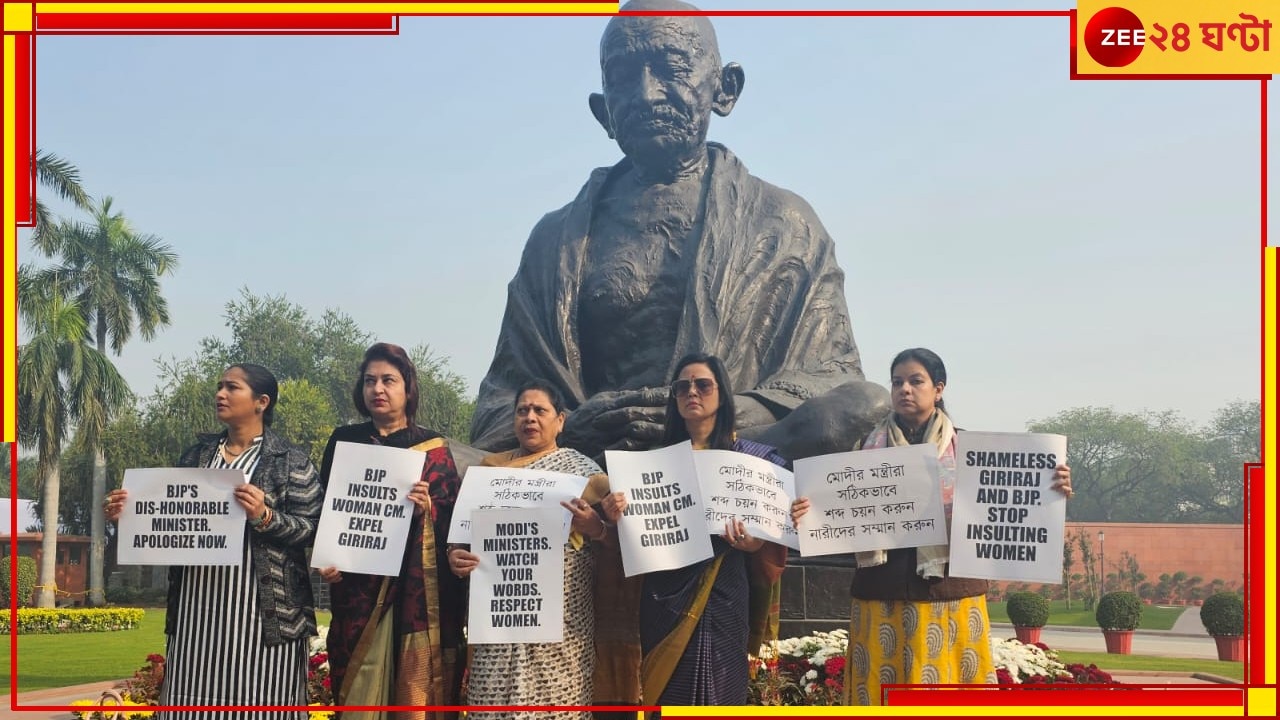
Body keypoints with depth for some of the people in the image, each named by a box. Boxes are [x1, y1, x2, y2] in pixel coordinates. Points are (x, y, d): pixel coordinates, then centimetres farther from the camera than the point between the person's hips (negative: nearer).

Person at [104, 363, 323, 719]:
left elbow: (311, 530, -6)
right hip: (197, 606, 5)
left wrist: (265, 517, -21)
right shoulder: (196, 455, 14)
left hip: (261, 610, -4)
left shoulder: (292, 463, -1)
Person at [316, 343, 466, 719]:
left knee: (417, 688, -3)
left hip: (419, 590, -1)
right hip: (358, 587, 1)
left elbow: (454, 518, 3)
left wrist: (427, 509, -16)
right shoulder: (343, 441, 10)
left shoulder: (432, 447, 7)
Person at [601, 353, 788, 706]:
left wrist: (756, 540, -20)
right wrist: (616, 515, -12)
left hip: (722, 596, -2)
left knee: (717, 693, 0)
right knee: (667, 696, 5)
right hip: (665, 596, 2)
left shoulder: (750, 457, 3)